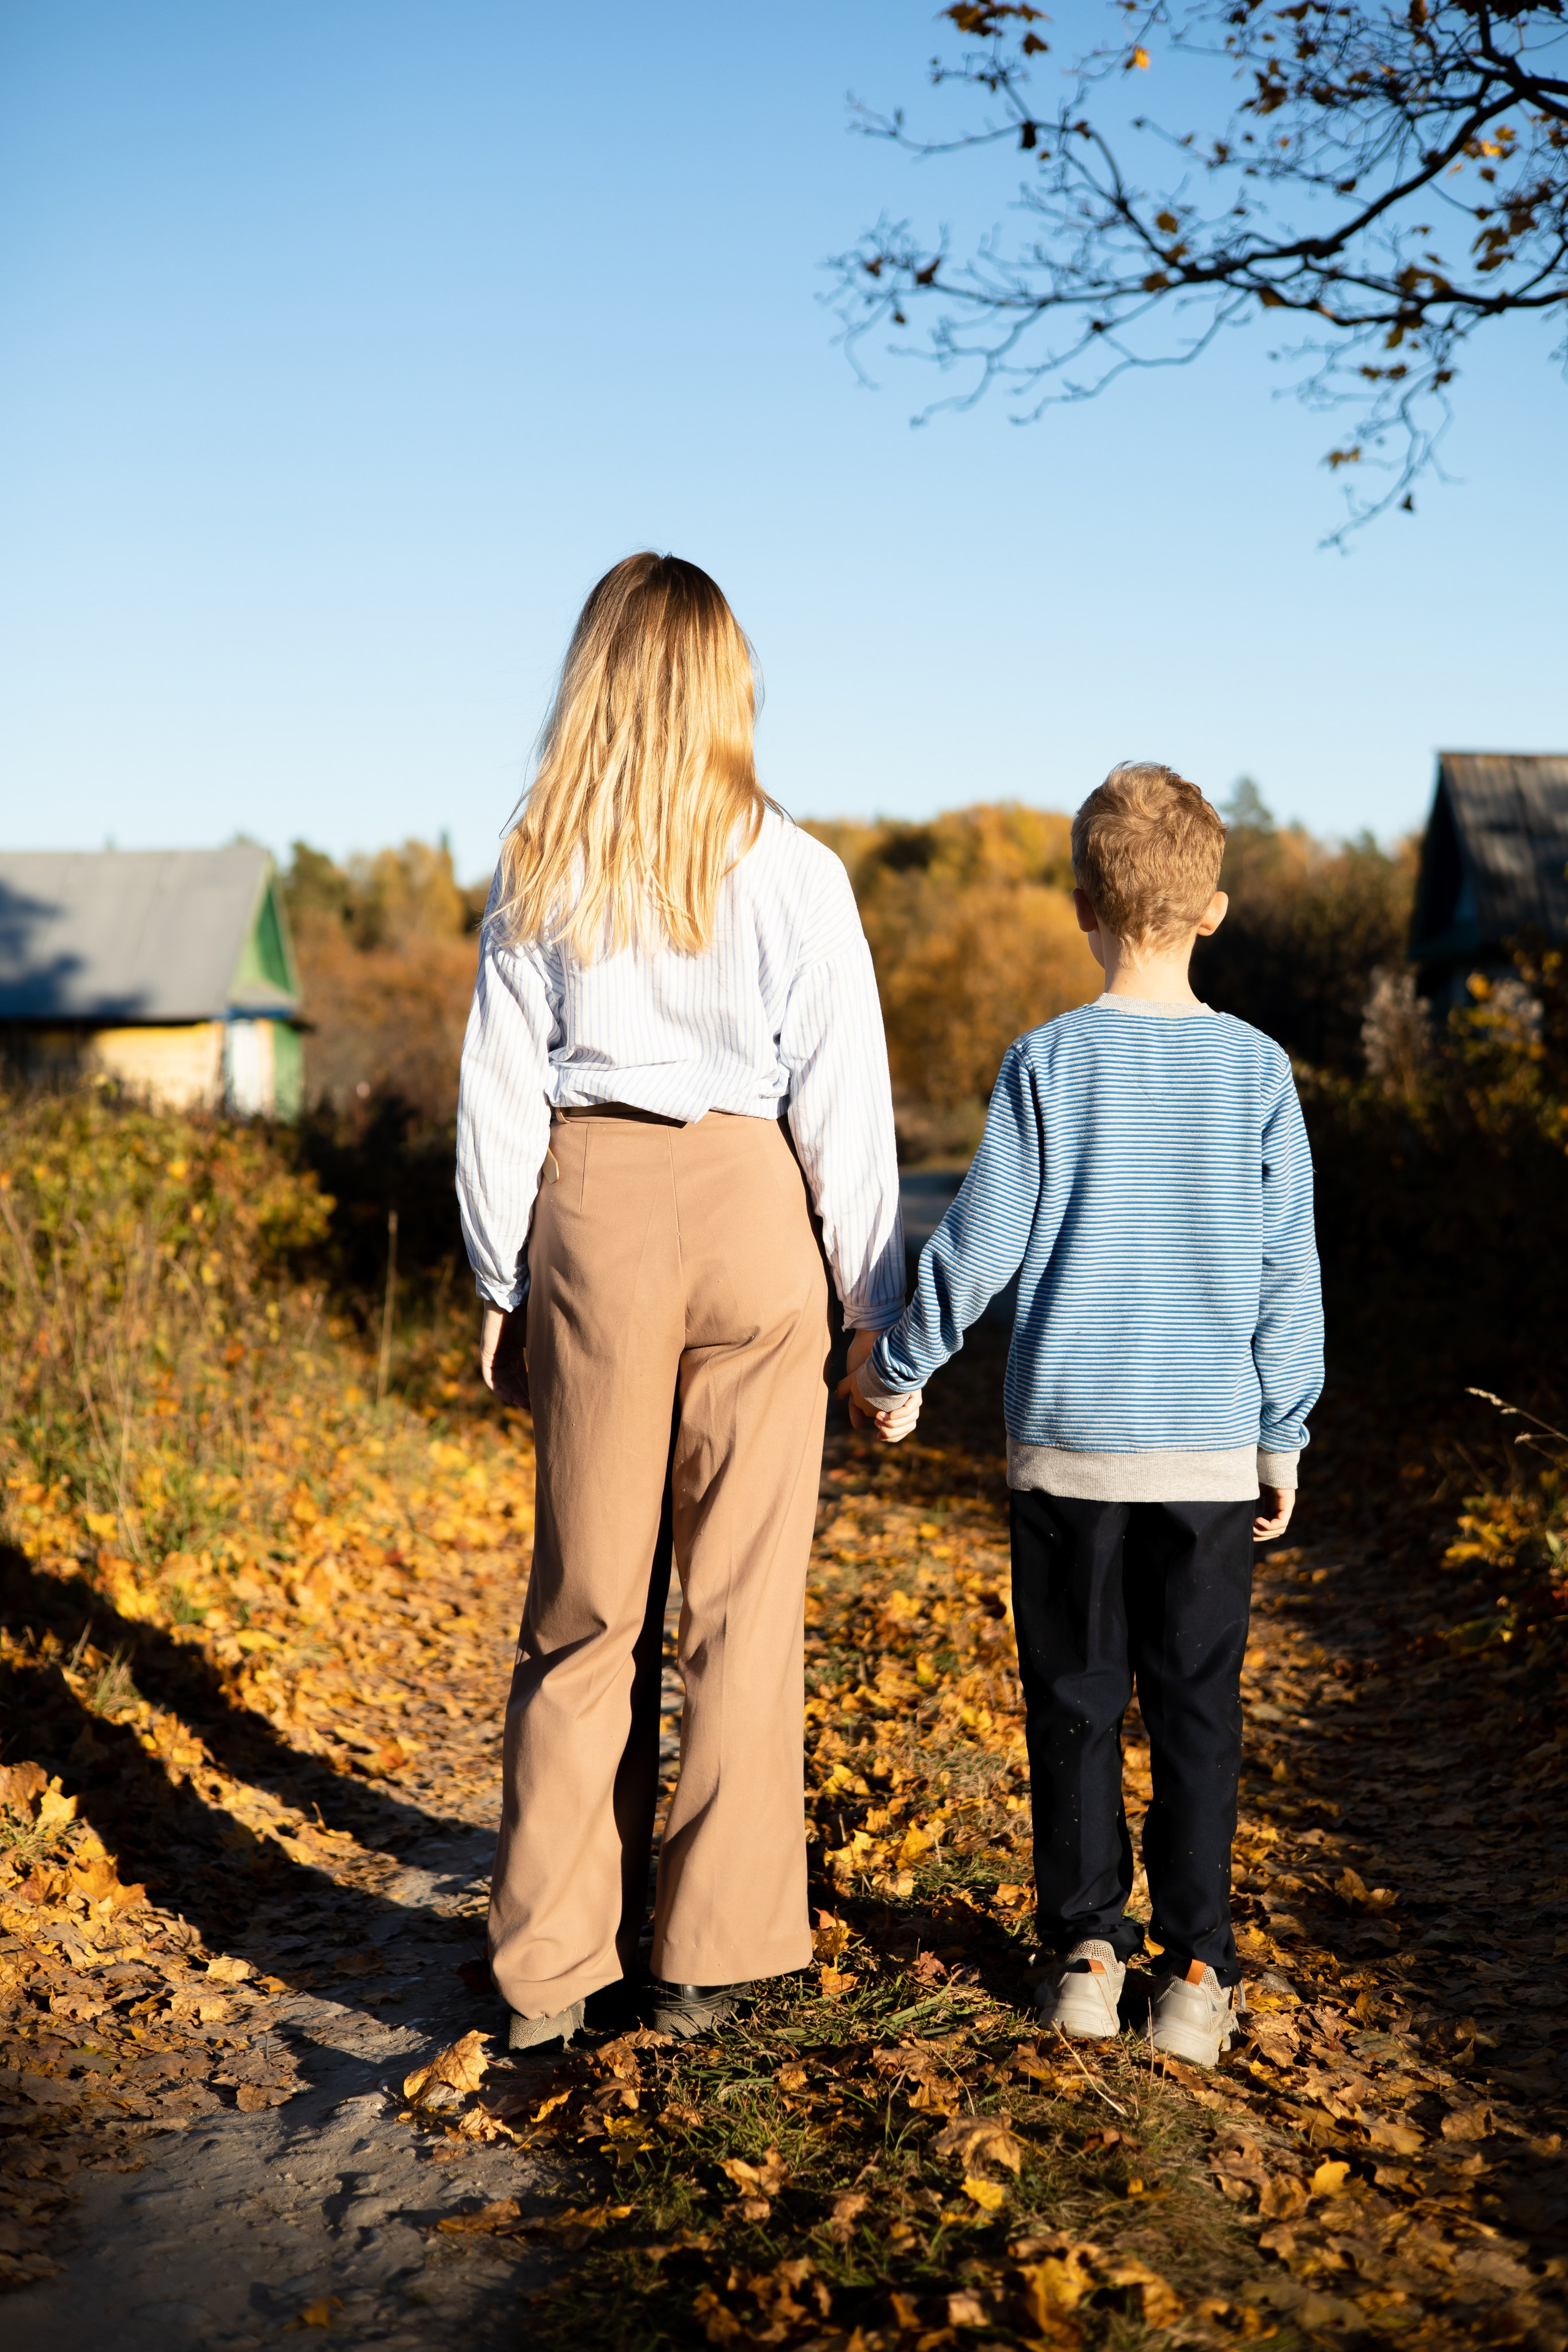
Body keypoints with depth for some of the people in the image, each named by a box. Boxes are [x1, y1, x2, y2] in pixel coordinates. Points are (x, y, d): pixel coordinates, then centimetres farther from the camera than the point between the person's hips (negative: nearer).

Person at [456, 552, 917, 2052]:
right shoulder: (788, 872, -4)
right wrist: (878, 1307, 3)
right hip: (746, 1211, -2)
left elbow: (499, 1095, 3)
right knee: (744, 1600, 7)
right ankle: (708, 1956, 15)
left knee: (585, 1600, 10)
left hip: (586, 1211, 2)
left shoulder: (539, 872, 2)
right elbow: (842, 1099, -4)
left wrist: (502, 1287, 11)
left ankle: (550, 1965, 17)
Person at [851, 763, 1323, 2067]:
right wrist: (1284, 1435, 9)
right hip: (1213, 1448, 1)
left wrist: (899, 1365, 11)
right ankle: (1197, 1968, 13)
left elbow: (980, 1241, -4)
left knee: (1076, 1703, 10)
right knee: (1198, 1711, 8)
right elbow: (1287, 1271, 0)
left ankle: (1086, 1946, 16)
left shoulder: (1048, 1061, -5)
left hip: (1069, 1437, -1)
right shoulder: (1257, 1068, -1)